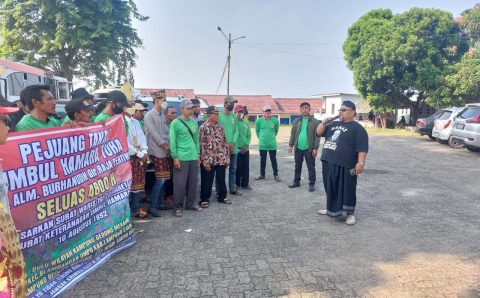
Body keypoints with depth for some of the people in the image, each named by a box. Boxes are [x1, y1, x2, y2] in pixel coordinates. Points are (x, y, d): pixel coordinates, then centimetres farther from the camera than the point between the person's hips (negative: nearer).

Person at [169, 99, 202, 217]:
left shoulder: (194, 122, 11)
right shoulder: (176, 123, -7)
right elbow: (172, 141, -9)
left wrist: (198, 154, 13)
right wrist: (175, 158, -13)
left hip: (193, 157, 6)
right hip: (181, 158, -6)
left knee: (193, 182, 12)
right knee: (180, 183, 0)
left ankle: (191, 203, 26)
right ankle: (178, 207, 12)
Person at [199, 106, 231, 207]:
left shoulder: (219, 127, 10)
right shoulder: (203, 127, -9)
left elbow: (224, 143, 13)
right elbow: (202, 145, -13)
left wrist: (227, 158, 8)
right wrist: (205, 161, -16)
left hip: (221, 160, 6)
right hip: (209, 160, -6)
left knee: (221, 180, 15)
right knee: (207, 182, 5)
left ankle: (222, 197, 30)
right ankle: (204, 199, 18)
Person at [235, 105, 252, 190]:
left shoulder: (246, 123, 11)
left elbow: (249, 135, 10)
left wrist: (246, 146, -2)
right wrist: (235, 146, -12)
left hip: (245, 148, 5)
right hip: (237, 148, -5)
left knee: (246, 167, 7)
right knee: (238, 167, -2)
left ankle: (245, 184, 17)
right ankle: (237, 184, 12)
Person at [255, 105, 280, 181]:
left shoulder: (275, 120, -6)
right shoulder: (259, 121, -5)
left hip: (272, 145, -1)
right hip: (262, 144, 1)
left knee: (274, 160, 5)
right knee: (262, 160, 12)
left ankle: (276, 175, 13)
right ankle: (262, 175, 24)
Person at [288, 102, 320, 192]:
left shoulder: (315, 121, -3)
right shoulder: (296, 121, 9)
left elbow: (317, 135, -7)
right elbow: (293, 134, 11)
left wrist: (315, 148, -13)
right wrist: (291, 145, 3)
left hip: (309, 148, -4)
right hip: (298, 148, 4)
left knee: (311, 167, 3)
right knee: (297, 166, 13)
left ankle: (311, 184, 13)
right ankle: (296, 181, 25)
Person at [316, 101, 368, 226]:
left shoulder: (357, 128, -5)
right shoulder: (333, 125, 16)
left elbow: (362, 148, -12)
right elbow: (319, 133, 17)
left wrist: (360, 163, -22)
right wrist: (325, 123, 1)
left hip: (345, 166, -7)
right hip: (329, 163, 7)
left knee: (348, 190, 3)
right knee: (331, 188, 17)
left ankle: (350, 214, 15)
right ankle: (331, 209, 34)